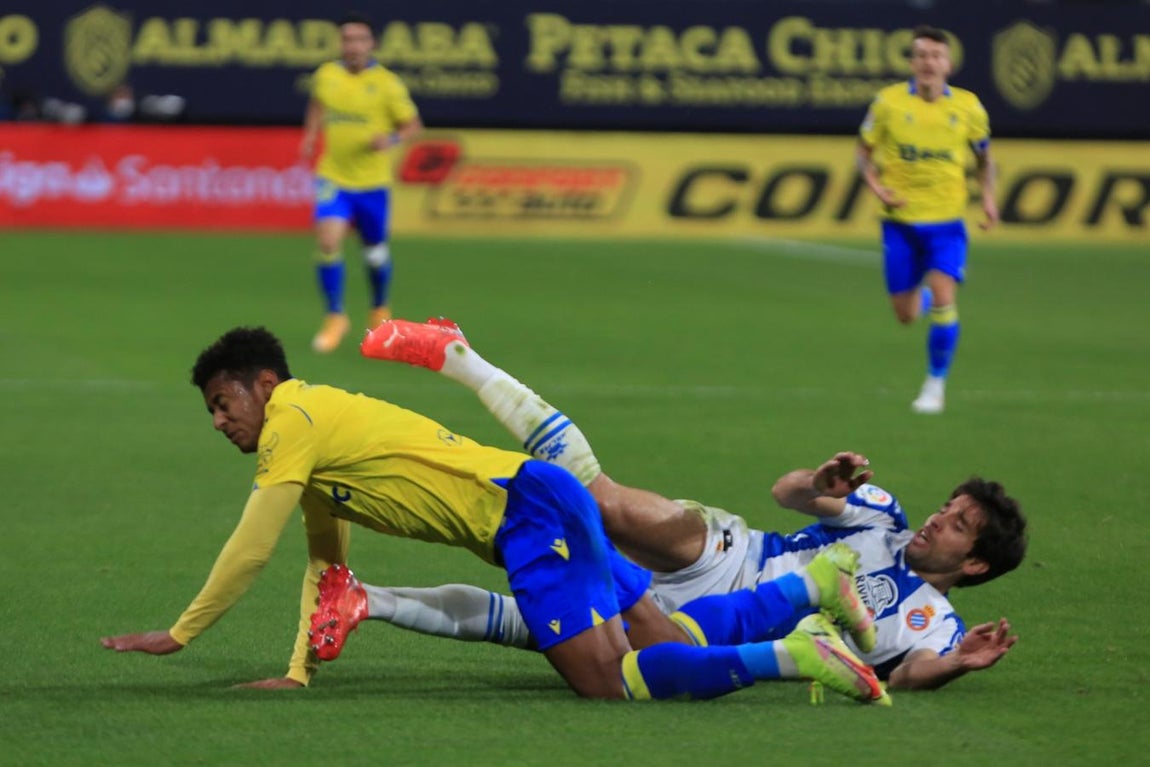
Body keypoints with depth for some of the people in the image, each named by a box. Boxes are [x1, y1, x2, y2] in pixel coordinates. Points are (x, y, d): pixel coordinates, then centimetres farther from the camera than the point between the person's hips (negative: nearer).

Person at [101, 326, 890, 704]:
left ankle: (790, 657, -21)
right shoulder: (315, 433, 21)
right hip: (540, 502, 10)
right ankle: (815, 584, 15)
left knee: (607, 681, -19)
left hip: (528, 506, -10)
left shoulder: (293, 423, -8)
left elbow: (250, 551, -11)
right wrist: (299, 671, 14)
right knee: (671, 637, 11)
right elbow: (326, 566, 22)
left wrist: (179, 635, -3)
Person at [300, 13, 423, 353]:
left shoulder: (386, 83, -10)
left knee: (375, 253, 12)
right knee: (328, 243, -17)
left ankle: (379, 311, 41)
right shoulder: (326, 76, -1)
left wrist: (391, 139, -21)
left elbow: (412, 125, -2)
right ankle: (335, 318, -1)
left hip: (372, 181, -1)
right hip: (333, 178, 1)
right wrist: (310, 136, 10)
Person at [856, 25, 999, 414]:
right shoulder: (888, 102, -4)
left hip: (946, 221, 0)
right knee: (906, 315, 5)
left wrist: (988, 196, 0)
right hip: (900, 221, 0)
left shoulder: (967, 106, 0)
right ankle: (925, 297, 44)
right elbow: (864, 152, 7)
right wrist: (877, 187, -11)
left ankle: (936, 383, -3)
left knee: (943, 297, -19)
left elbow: (983, 156, 15)